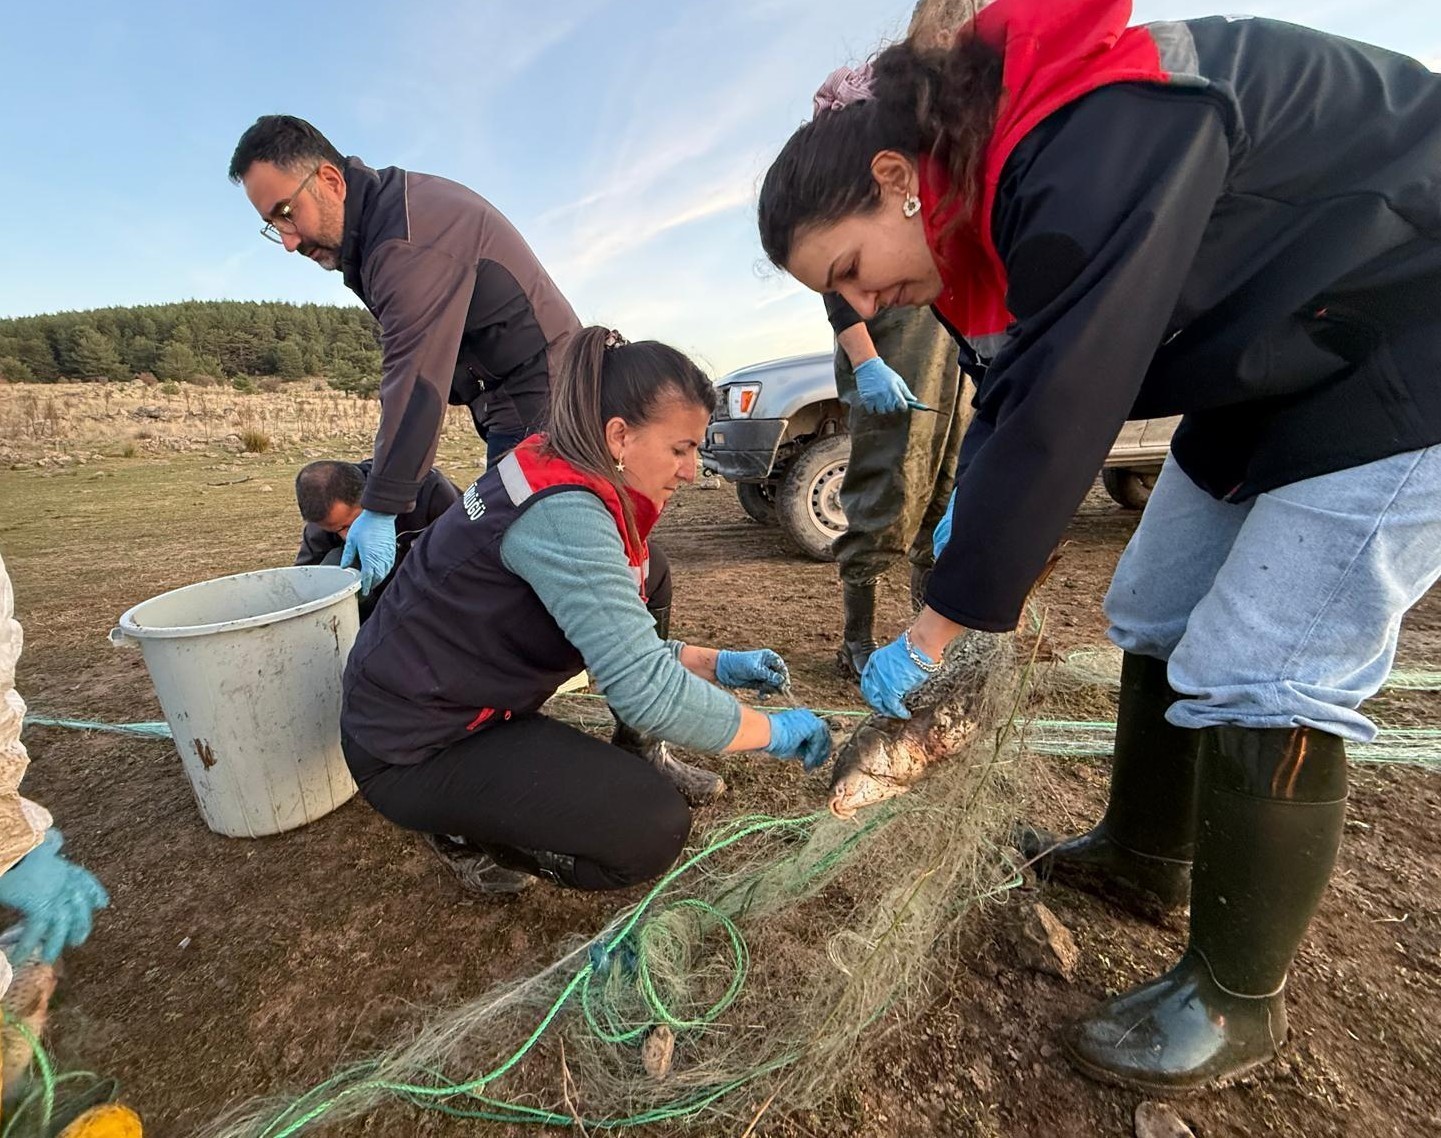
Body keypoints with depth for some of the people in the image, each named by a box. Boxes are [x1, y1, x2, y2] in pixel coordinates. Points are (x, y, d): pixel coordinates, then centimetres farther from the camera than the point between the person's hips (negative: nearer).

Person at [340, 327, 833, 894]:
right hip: (412, 751, -9)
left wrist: (717, 664, -1)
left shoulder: (559, 470, 0)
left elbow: (622, 638, 7)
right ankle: (468, 831, 4)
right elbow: (646, 692, -32)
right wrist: (775, 731, -18)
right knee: (655, 831, -14)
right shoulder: (562, 513, -29)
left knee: (646, 575, 5)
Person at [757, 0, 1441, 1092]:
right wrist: (971, 513, -9)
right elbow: (1014, 388, 4)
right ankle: (1145, 852, 30)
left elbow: (1060, 411, -34)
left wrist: (933, 632, -27)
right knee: (1155, 619, 9)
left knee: (1258, 684, -13)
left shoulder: (1090, 143, -30)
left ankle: (1237, 1002, 8)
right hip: (1266, 369, 9)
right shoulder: (993, 183, 0)